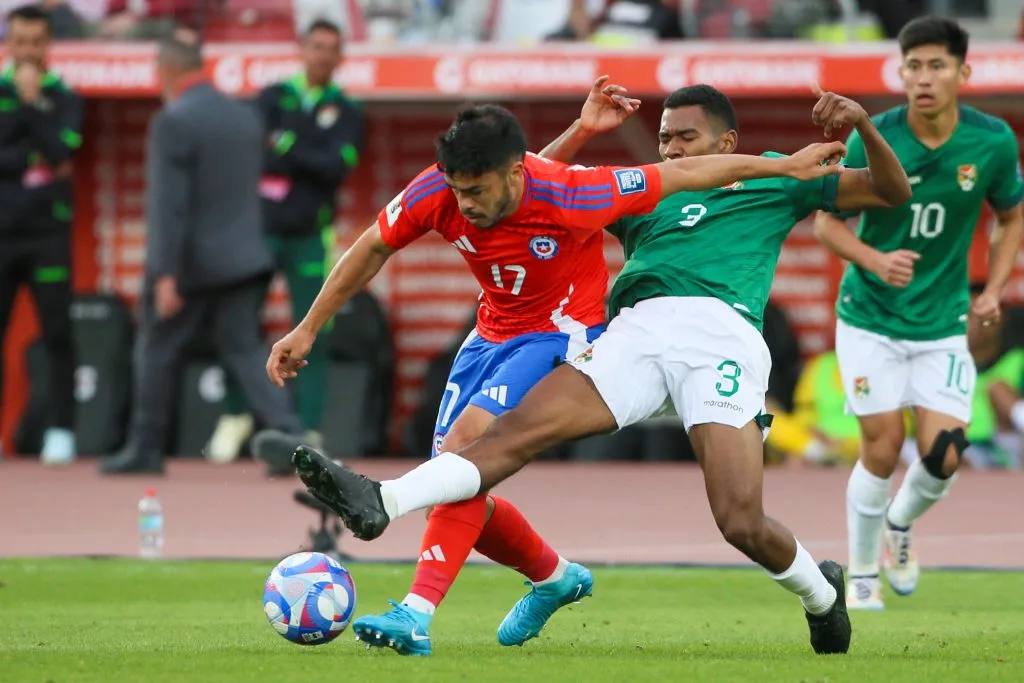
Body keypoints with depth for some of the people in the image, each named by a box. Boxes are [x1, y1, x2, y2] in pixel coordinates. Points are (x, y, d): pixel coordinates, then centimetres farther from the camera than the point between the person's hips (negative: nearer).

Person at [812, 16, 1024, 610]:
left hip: (943, 323, 2)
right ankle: (862, 576, 18)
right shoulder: (872, 139, -15)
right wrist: (875, 261, -24)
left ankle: (900, 525, 25)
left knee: (943, 454, -9)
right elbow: (829, 220, -5)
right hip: (871, 318, -2)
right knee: (882, 450, -4)